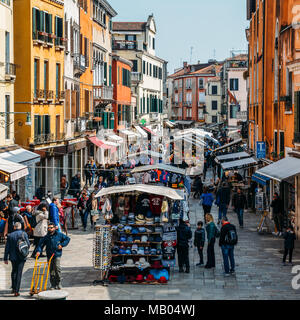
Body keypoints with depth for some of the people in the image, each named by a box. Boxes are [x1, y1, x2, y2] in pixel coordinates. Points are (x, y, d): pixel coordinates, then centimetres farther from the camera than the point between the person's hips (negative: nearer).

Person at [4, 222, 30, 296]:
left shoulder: (10, 235, -1)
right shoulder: (24, 234, -6)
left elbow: (7, 248, 1)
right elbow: (28, 245, -6)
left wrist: (5, 258, 7)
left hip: (13, 257, 2)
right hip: (21, 257, -2)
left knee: (14, 271, 22)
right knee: (19, 273, 0)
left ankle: (13, 288, 24)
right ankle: (16, 291, -6)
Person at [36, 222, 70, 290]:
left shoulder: (59, 235, 2)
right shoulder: (46, 237, 7)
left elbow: (67, 239, 9)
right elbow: (41, 244, 5)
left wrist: (62, 245, -4)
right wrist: (38, 251, -11)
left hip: (57, 254, -3)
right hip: (49, 255, 3)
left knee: (57, 267, -15)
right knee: (51, 270, 6)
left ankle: (58, 283, 0)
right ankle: (53, 284, 14)